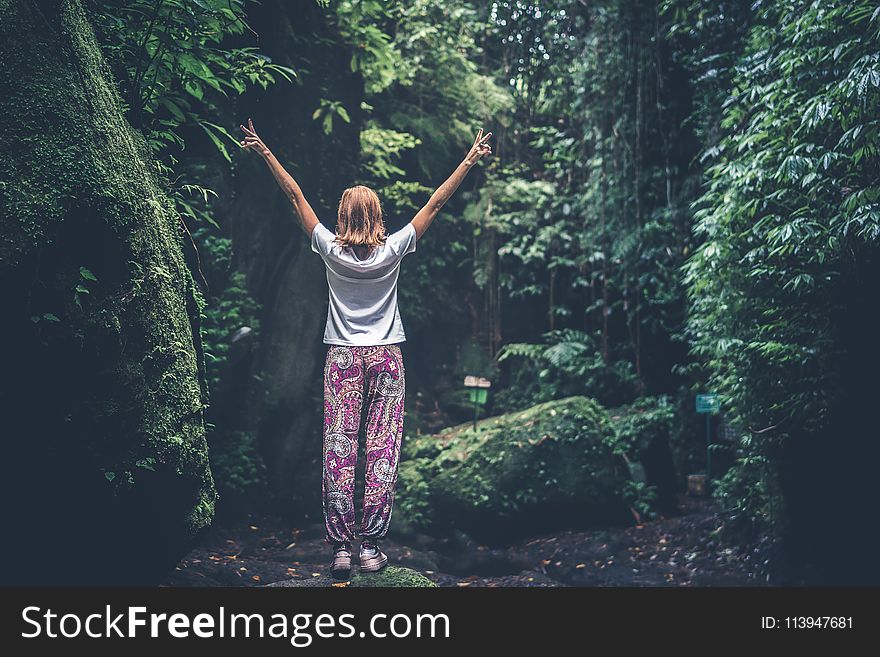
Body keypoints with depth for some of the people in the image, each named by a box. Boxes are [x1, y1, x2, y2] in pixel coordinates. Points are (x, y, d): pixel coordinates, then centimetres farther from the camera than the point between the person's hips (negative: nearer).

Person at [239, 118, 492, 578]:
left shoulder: (331, 251, -3)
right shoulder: (393, 251, -3)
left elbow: (296, 197, 5)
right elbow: (436, 203, 3)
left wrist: (265, 152, 13)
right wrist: (470, 160, 10)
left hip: (342, 358, 1)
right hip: (386, 356, 0)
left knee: (338, 449, 0)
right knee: (382, 450, 0)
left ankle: (340, 547, -1)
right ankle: (371, 548, -1)